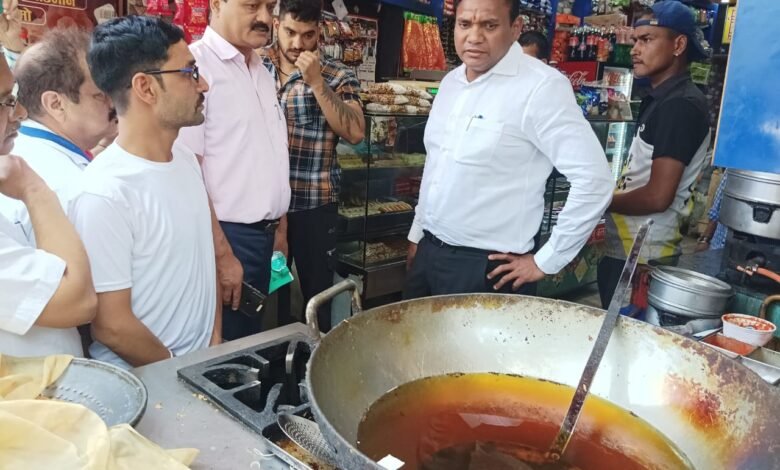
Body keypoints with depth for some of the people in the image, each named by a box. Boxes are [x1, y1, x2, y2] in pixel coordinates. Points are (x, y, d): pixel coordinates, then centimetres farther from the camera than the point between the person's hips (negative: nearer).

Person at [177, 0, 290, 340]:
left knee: (251, 344, 19)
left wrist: (277, 228, 16)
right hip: (228, 235, -8)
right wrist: (222, 254, -19)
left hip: (262, 234, 8)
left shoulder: (261, 70, 12)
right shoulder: (196, 65, -15)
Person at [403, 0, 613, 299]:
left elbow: (594, 179, -18)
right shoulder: (451, 81, 7)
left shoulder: (541, 86, -16)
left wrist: (546, 261, -14)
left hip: (485, 268, -7)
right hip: (428, 252, 7)